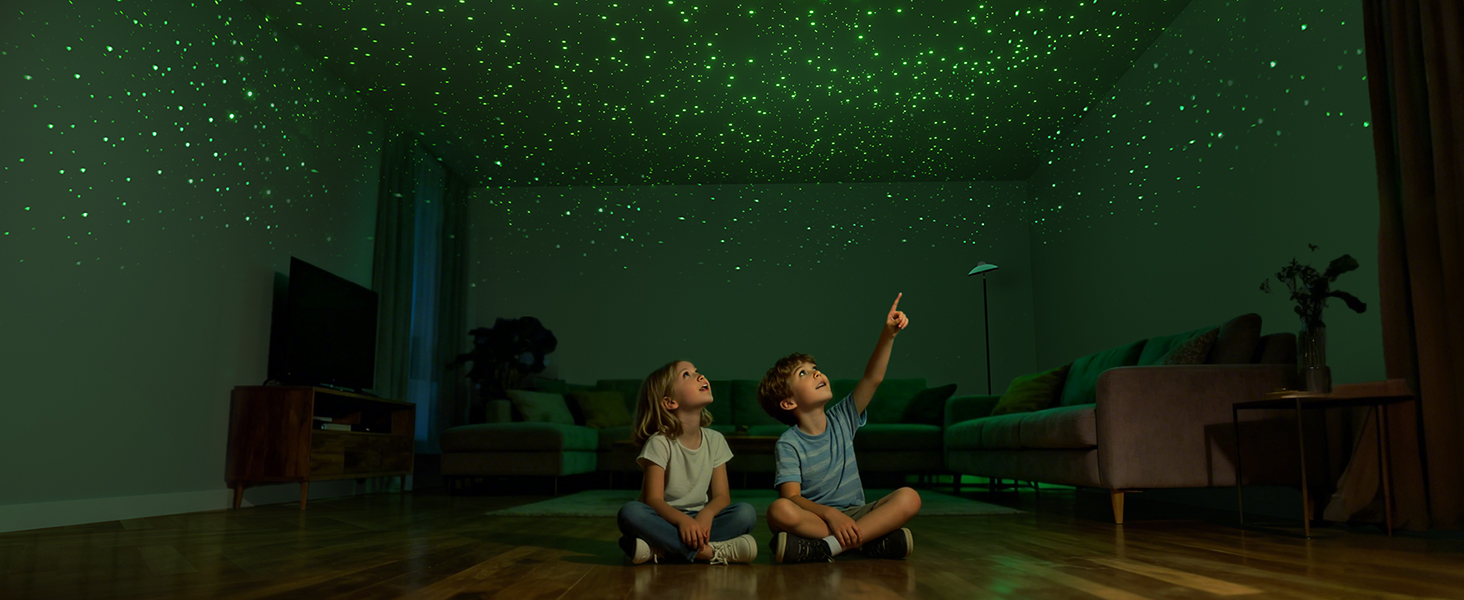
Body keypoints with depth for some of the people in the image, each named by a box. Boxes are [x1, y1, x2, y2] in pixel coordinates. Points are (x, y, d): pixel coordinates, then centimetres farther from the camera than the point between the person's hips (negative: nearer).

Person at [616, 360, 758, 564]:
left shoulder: (715, 440, 3)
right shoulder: (660, 443, -10)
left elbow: (721, 495, 0)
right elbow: (653, 499, -16)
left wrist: (706, 514, -24)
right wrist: (682, 519, -36)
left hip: (698, 519, 4)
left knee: (746, 512, -21)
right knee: (631, 512, -34)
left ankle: (659, 549, -29)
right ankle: (708, 551, -35)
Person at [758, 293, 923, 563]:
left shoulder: (842, 419, 6)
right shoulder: (788, 444, -6)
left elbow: (873, 378, -1)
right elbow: (791, 497, -16)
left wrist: (888, 335, -14)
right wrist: (830, 514, -32)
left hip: (855, 514, 4)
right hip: (814, 517, -4)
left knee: (909, 498, -21)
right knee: (779, 511, -36)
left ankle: (825, 547, -29)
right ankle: (873, 539, -29)